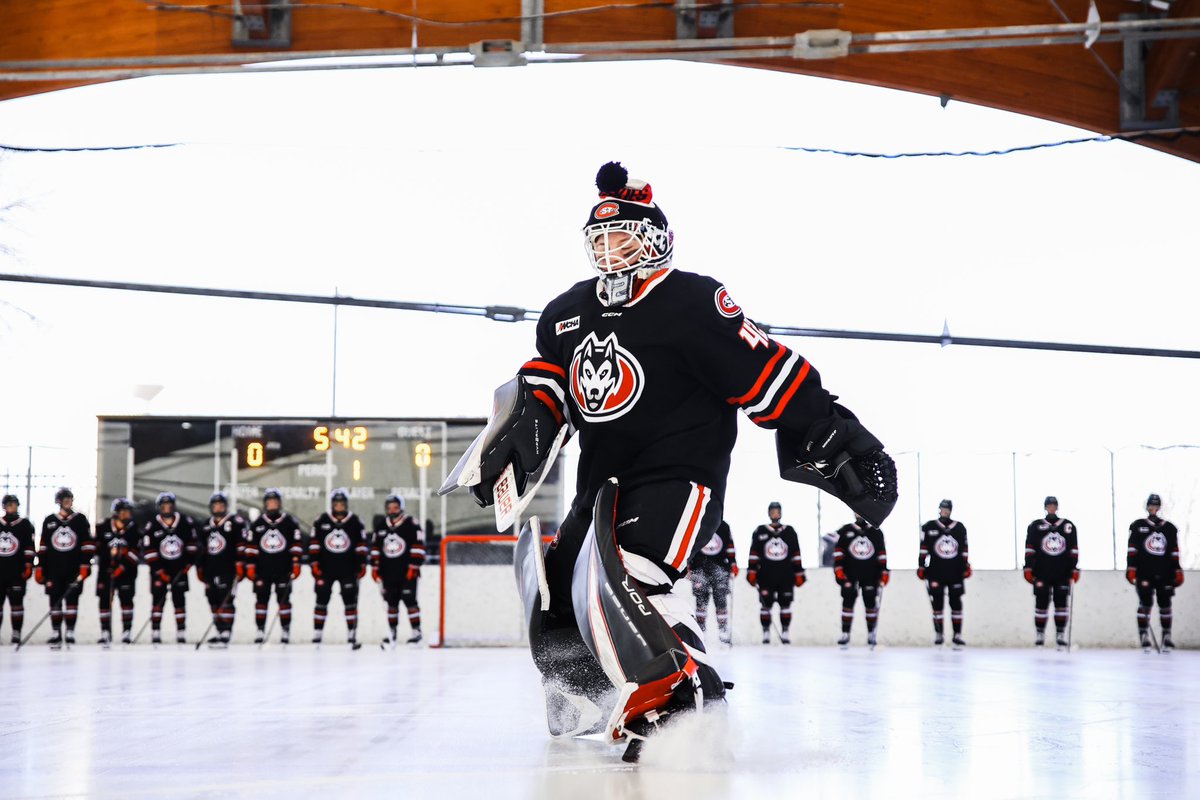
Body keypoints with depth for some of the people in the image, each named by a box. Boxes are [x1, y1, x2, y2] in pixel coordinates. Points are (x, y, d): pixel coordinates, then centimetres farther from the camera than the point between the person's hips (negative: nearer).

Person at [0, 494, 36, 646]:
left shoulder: (25, 525, 3)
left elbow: (30, 547, -1)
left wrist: (28, 566, -9)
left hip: (17, 571, -3)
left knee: (16, 602, -4)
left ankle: (16, 634, -3)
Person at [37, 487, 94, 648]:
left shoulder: (80, 520, 4)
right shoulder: (49, 521, 9)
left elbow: (88, 544, 2)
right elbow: (43, 546, 11)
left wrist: (85, 565, -7)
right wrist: (39, 567, 5)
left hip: (74, 569, -2)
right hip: (54, 568, 2)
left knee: (72, 600, -3)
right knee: (55, 601, 2)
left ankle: (70, 633, -1)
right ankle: (55, 634, 6)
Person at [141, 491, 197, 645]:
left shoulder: (186, 522, -1)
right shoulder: (151, 526, -8)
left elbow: (191, 542, 10)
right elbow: (148, 551, -9)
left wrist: (189, 561, 1)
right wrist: (159, 571, -15)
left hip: (179, 568, 2)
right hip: (159, 569, -2)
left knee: (179, 601, 3)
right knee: (158, 601, -5)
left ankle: (181, 633, 6)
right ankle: (155, 633, -2)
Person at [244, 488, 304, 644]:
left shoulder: (290, 522, 1)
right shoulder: (257, 524, 7)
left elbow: (297, 544, 0)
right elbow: (251, 546, 6)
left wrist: (295, 564, -7)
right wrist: (250, 566, 0)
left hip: (283, 569, -2)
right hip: (262, 570, 2)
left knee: (284, 600, -1)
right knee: (261, 599, 0)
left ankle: (285, 630, 5)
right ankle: (260, 630, 5)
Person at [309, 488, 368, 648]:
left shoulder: (355, 522, 1)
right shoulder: (321, 521, 1)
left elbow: (361, 545, 4)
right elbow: (314, 543, 2)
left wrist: (361, 564, -1)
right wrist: (314, 563, -4)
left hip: (348, 569, 0)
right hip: (325, 568, 0)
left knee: (350, 601, -2)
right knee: (321, 600, 2)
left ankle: (352, 635, 1)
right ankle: (317, 634, 6)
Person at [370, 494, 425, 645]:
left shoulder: (411, 524, -6)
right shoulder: (381, 526, 11)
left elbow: (418, 547, -9)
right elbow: (375, 547, 16)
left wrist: (414, 566, -13)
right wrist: (375, 567, 10)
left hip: (407, 572, -5)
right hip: (388, 573, 5)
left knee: (409, 600, -9)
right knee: (391, 602, 9)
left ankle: (416, 630, -4)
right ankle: (392, 632, 15)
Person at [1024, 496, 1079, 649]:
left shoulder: (1068, 526, 9)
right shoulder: (1035, 526, 5)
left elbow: (1074, 550, 8)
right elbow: (1029, 549, 2)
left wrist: (1074, 570, 2)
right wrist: (1028, 569, -5)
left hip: (1062, 573, 1)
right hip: (1041, 573, -1)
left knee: (1062, 603, 1)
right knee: (1041, 603, -2)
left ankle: (1060, 635, 6)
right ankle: (1040, 634, 6)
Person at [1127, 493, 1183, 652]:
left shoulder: (1170, 528, 14)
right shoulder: (1137, 526, 6)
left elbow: (1174, 552, 14)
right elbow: (1132, 549, 0)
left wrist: (1177, 571, 7)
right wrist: (1131, 568, -9)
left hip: (1164, 573, 3)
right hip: (1144, 573, -2)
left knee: (1165, 604, 1)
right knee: (1145, 603, -10)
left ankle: (1167, 636, 7)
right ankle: (1144, 635, -5)